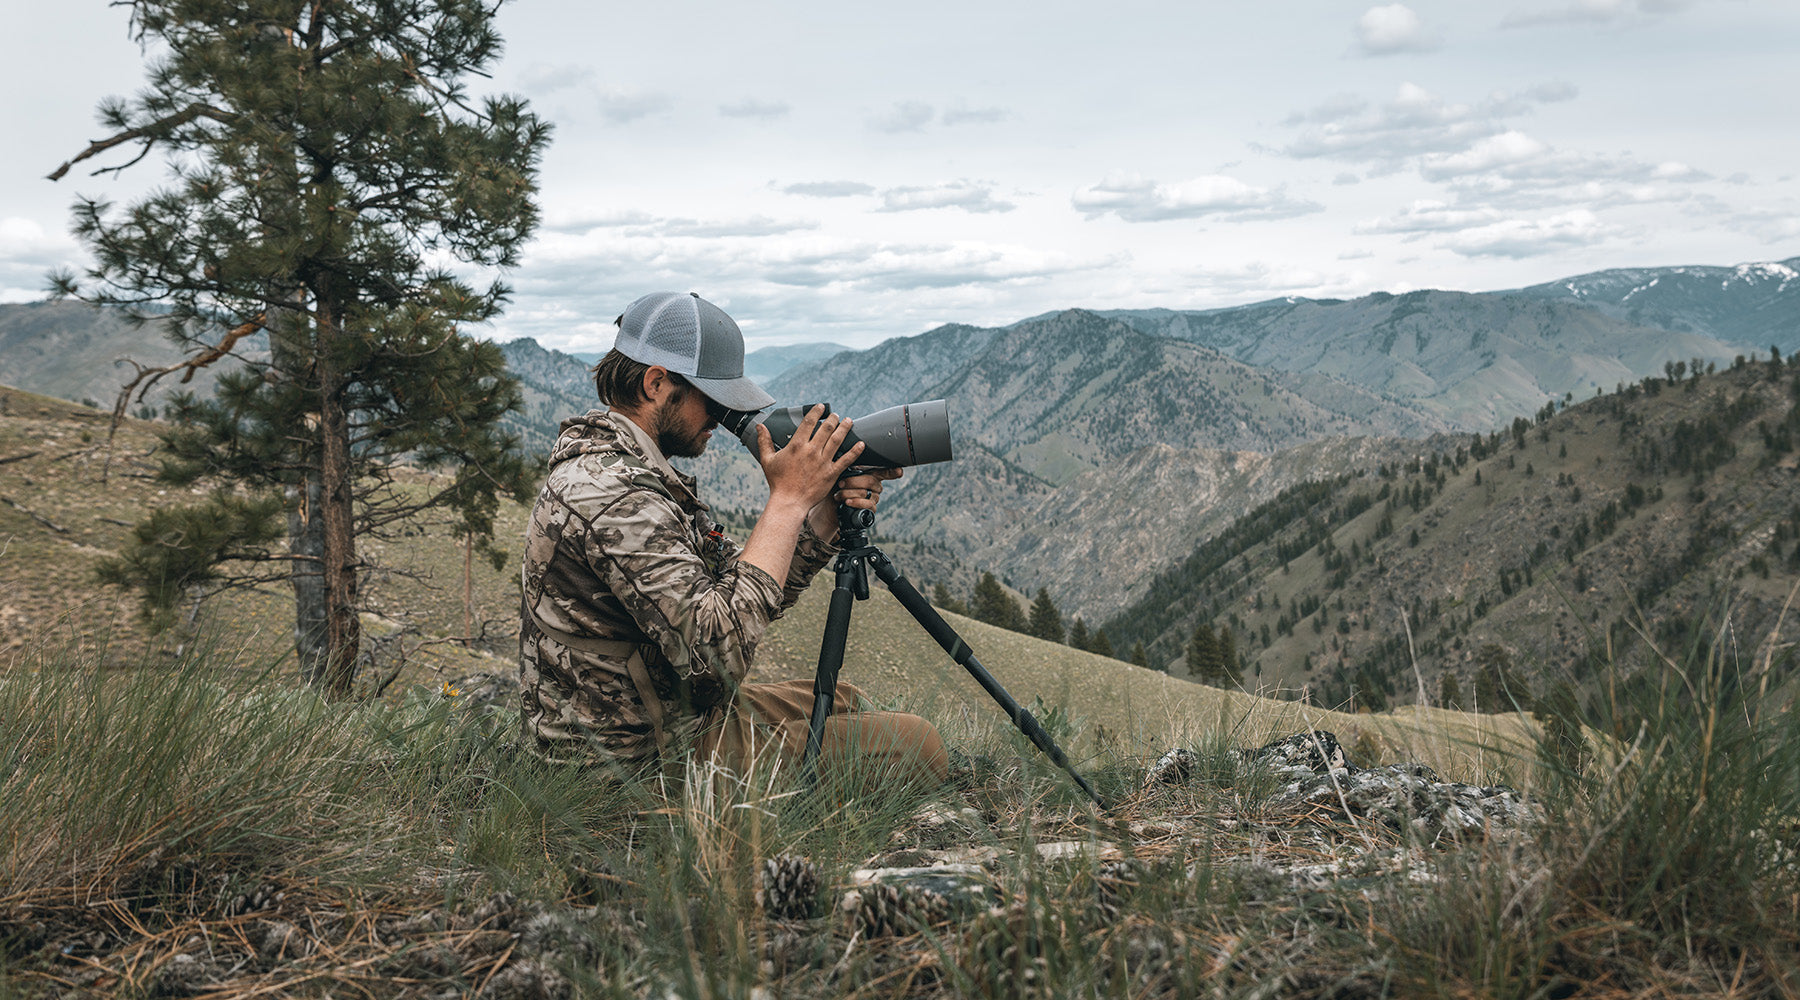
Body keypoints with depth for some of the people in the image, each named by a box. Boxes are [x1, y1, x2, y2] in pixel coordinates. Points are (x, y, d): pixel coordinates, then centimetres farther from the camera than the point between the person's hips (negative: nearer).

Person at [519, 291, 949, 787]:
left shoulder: (629, 467, 8)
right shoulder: (606, 494, -26)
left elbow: (745, 590, 8)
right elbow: (720, 649, -33)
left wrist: (825, 512, -8)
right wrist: (788, 500, -25)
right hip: (644, 760, -10)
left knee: (842, 701, 25)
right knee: (915, 746, -9)